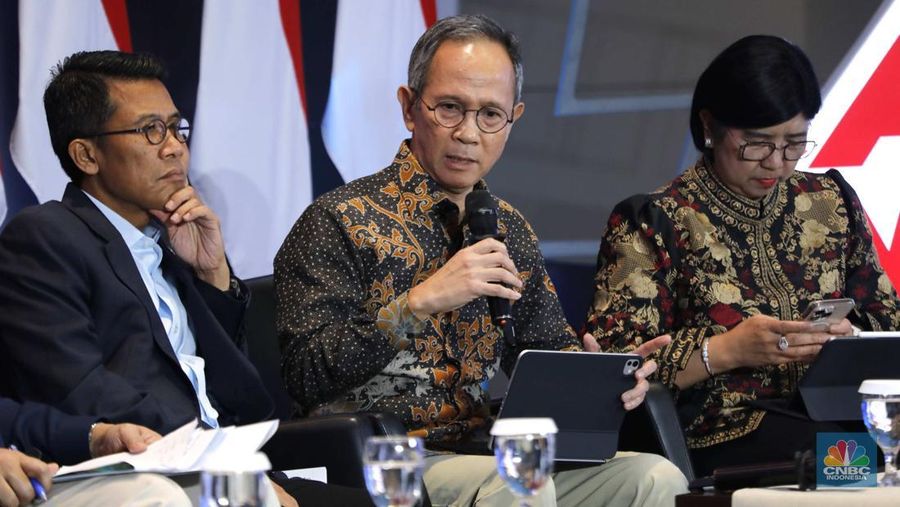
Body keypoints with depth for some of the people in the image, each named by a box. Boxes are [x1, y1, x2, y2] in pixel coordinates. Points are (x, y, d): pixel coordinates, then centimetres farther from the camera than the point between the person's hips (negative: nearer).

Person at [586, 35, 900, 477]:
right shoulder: (653, 222, 2)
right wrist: (727, 350, -18)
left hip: (838, 414, 5)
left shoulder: (831, 203, 17)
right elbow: (611, 367, -5)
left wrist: (850, 340, -4)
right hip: (719, 436, -5)